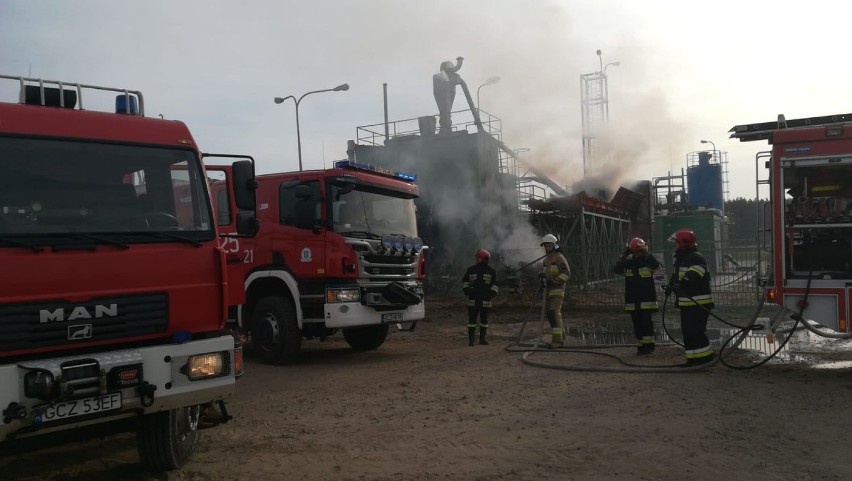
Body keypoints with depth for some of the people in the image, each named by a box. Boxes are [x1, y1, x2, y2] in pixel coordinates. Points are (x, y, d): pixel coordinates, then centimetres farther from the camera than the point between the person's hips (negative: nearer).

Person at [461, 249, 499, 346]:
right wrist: (466, 290, 0)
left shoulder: (491, 271, 3)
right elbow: (465, 281, 15)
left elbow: (495, 285, 8)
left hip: (485, 300, 0)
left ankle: (483, 338, 16)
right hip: (473, 299, 0)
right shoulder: (471, 269, 6)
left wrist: (492, 294, -6)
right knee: (472, 319, -2)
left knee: (484, 319, 8)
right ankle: (471, 339, 1)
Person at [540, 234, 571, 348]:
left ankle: (557, 340, -19)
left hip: (558, 289, -9)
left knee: (554, 313, -17)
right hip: (549, 290, 9)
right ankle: (561, 336, 26)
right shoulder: (546, 259, 17)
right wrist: (542, 276, -3)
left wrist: (554, 281, -22)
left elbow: (567, 273, -16)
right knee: (550, 313, 12)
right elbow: (544, 273, 22)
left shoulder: (559, 257, -9)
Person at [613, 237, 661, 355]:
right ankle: (640, 346, 17)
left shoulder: (648, 260, -2)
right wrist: (624, 256, -15)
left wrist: (647, 254, -24)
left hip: (646, 298, -4)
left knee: (646, 322, -6)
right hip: (632, 300, 4)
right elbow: (616, 269, -9)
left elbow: (656, 265, -23)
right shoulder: (628, 262, 5)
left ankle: (649, 344, 4)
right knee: (637, 323, 8)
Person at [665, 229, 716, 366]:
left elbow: (693, 276, -31)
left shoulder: (696, 258, -15)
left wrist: (680, 285, -43)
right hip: (687, 303, 11)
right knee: (687, 330, 13)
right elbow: (676, 276, 25)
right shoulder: (680, 259, 19)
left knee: (695, 330, -13)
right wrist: (671, 285, 6)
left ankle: (705, 356, -6)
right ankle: (694, 359, 21)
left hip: (698, 303, -10)